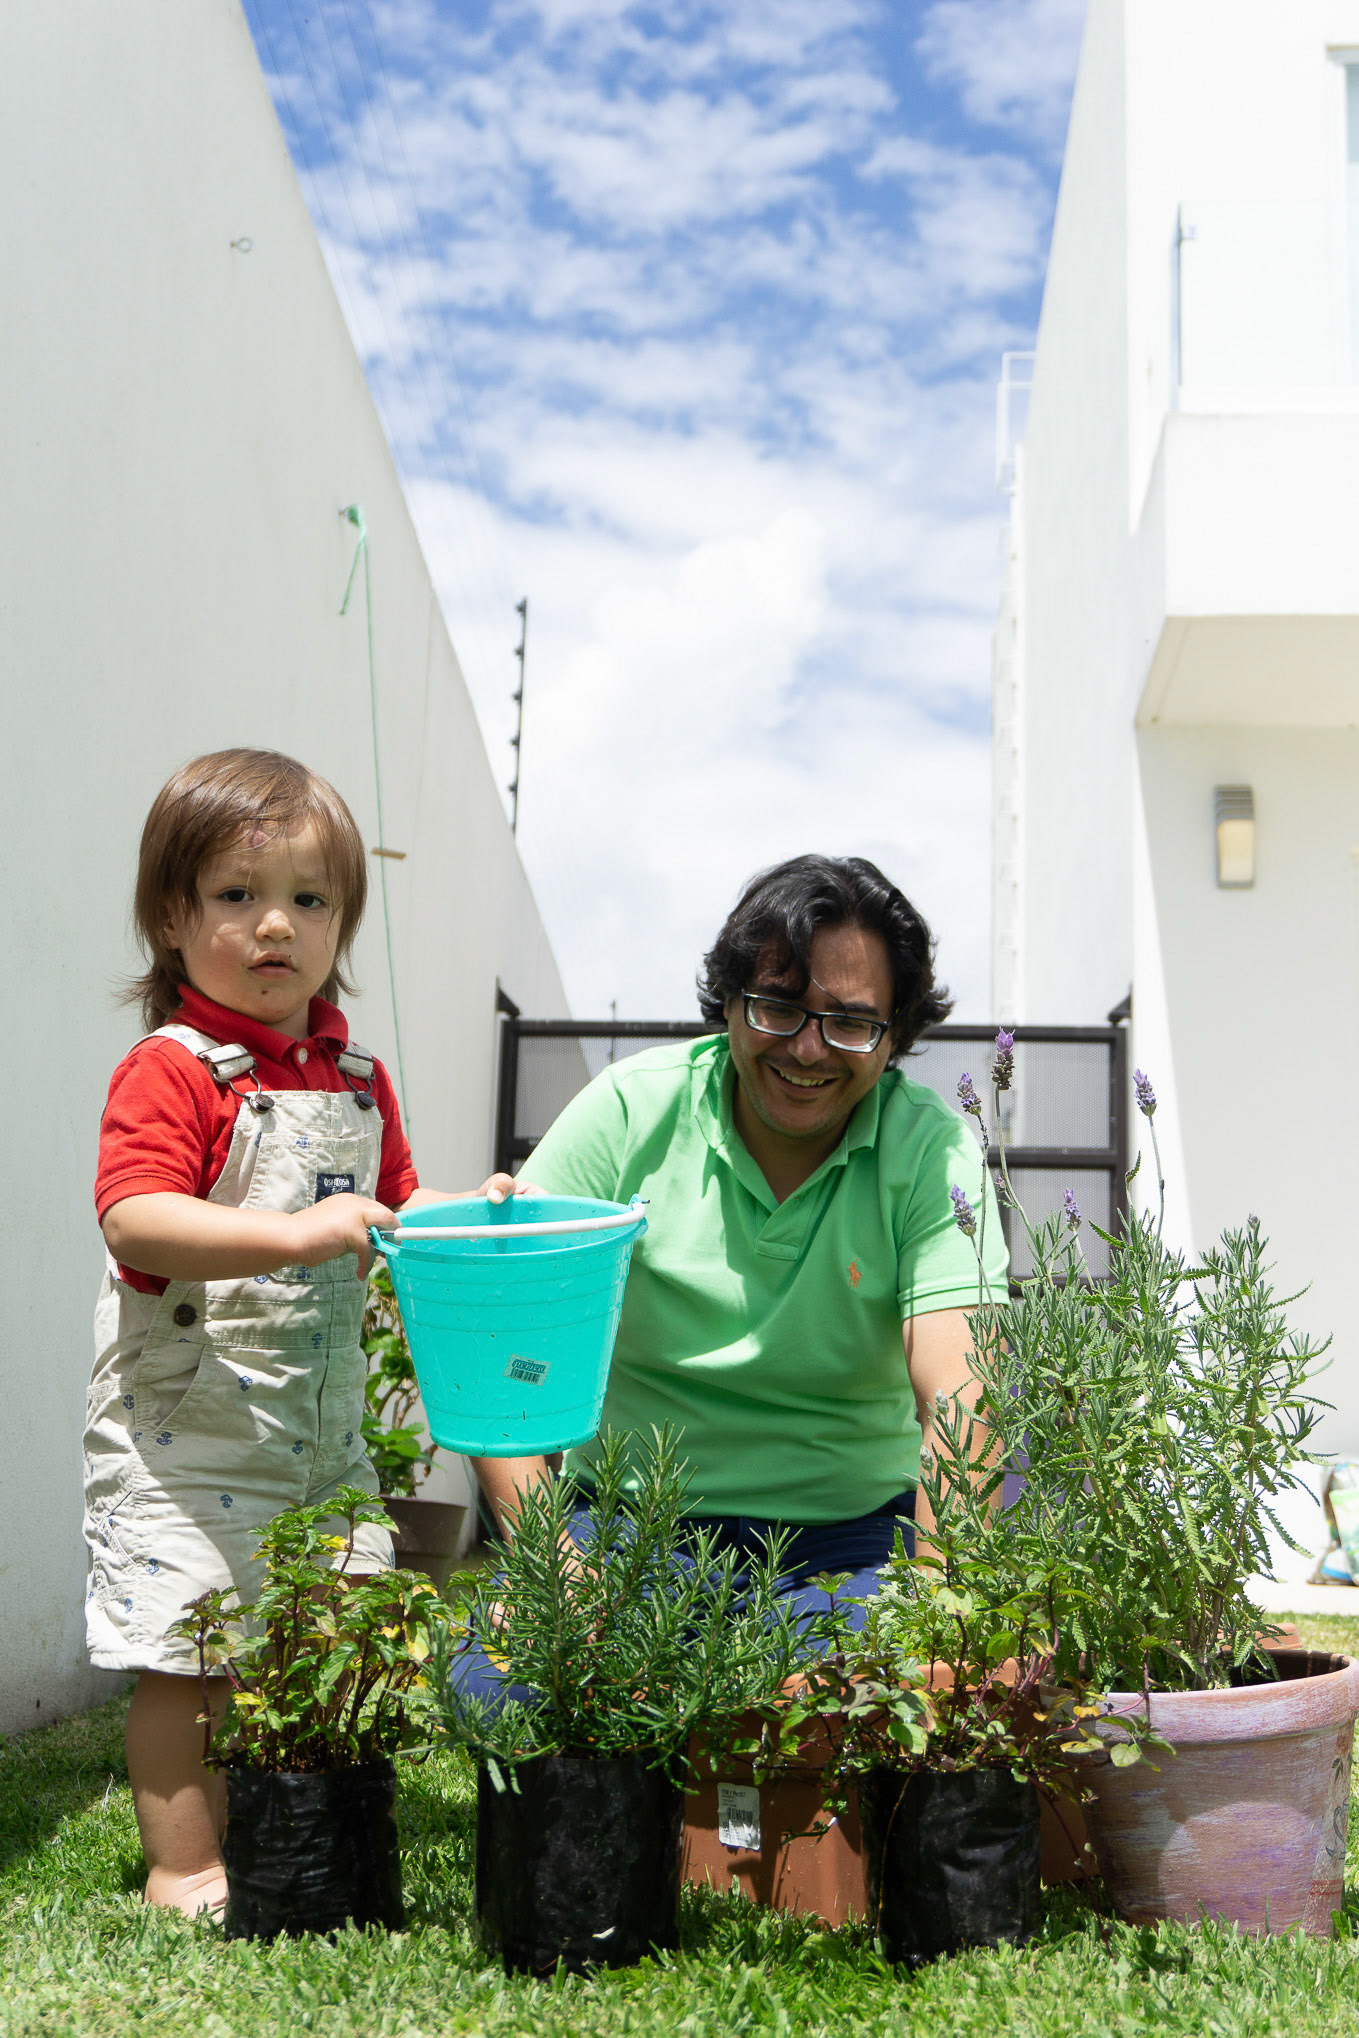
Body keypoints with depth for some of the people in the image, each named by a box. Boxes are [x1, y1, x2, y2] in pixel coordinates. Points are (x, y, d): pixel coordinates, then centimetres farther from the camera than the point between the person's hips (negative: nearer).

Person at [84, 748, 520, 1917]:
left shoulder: (358, 1082, 10)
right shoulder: (169, 1073, -12)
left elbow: (391, 1205, 23)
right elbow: (134, 1219, -25)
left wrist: (471, 1213, 4)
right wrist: (293, 1235, -34)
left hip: (323, 1416, 7)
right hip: (186, 1423, -7)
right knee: (188, 1645, -2)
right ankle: (184, 1866, 14)